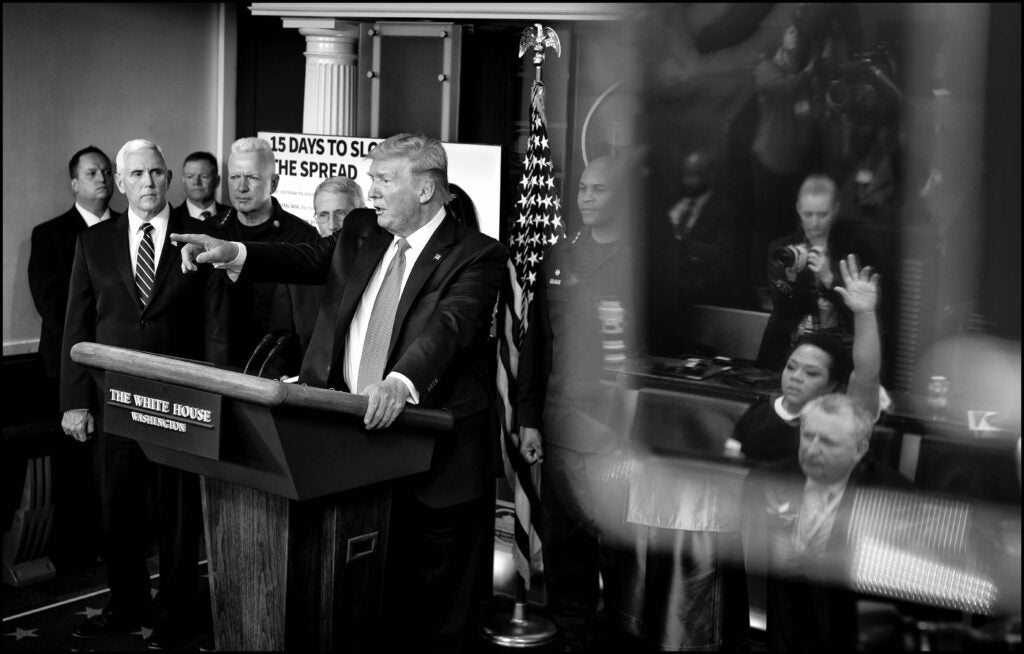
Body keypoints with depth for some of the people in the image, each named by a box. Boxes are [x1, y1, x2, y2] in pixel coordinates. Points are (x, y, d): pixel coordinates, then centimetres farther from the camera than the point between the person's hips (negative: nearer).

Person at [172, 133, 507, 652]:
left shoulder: (476, 256, -11)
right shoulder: (360, 241, 12)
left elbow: (448, 325, -26)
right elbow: (308, 259, 1)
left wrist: (400, 382, -43)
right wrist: (232, 253, -15)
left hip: (434, 450, -5)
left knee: (434, 612, 7)